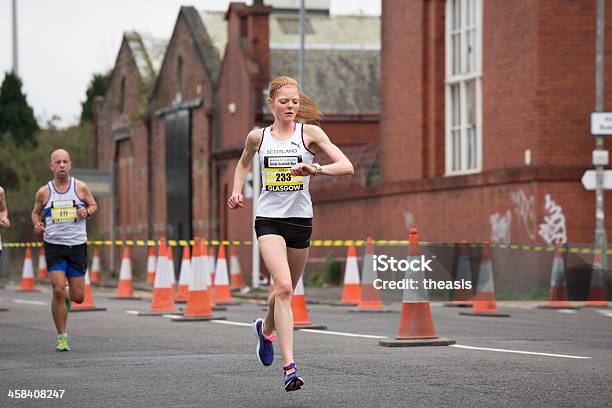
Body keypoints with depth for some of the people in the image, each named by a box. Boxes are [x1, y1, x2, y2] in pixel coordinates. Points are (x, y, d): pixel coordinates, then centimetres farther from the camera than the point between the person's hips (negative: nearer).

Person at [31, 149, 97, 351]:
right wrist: (37, 224, -6)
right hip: (54, 245, -1)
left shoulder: (80, 187, 1)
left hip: (77, 245, 1)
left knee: (78, 297, 2)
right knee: (58, 289, -15)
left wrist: (87, 211, -7)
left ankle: (67, 297, 41)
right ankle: (62, 337, -2)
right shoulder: (44, 192, 1)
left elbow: (93, 205, 15)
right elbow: (36, 212, 15)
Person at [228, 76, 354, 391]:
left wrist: (316, 169, -25)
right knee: (283, 287, -20)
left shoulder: (309, 132, -1)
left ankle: (265, 328, 51)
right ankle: (289, 367, -24)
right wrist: (237, 191, 12)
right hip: (269, 219, -1)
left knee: (286, 290, 15)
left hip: (301, 220, 1)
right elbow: (243, 163, 28)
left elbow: (346, 166, -9)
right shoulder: (258, 137, 6)